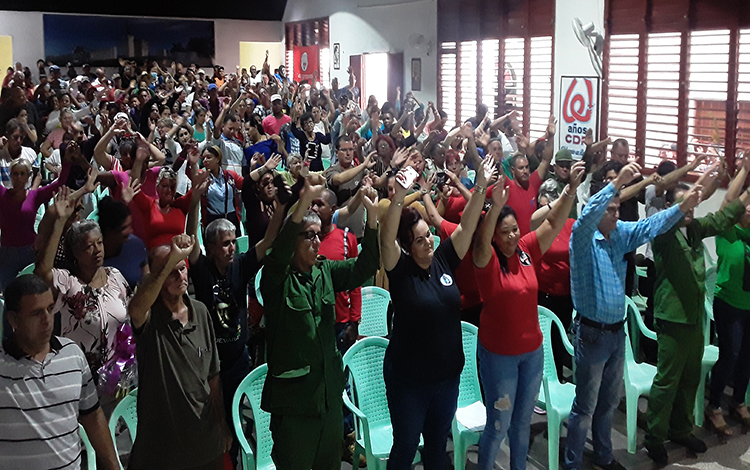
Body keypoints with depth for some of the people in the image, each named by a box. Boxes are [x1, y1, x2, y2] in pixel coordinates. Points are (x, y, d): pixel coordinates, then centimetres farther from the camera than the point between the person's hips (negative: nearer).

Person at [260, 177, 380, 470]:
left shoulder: (326, 271, 5)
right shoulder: (277, 279, -10)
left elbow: (363, 267, -6)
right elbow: (278, 254, -31)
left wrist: (372, 216, -19)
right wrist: (303, 204, -42)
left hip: (330, 392, 6)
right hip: (294, 397, -6)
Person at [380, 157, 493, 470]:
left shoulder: (444, 260, -2)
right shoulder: (400, 269, -14)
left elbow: (467, 225, -4)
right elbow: (386, 239, -31)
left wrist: (480, 187, -15)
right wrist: (400, 196, -43)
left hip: (447, 373, 4)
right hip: (408, 377, -4)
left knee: (438, 442, 21)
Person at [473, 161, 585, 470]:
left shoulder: (527, 250, -2)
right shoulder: (488, 259, -15)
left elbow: (553, 223, -3)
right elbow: (481, 240, -35)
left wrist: (571, 189, -16)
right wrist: (495, 207, -50)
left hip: (533, 351, 5)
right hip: (498, 354, -5)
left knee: (523, 419, 19)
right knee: (499, 424, 5)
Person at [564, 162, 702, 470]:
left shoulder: (621, 234, 5)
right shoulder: (582, 237, -15)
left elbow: (651, 226, 0)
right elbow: (588, 216, -34)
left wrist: (682, 207, -15)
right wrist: (617, 182, -44)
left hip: (617, 331, 7)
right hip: (592, 332, -7)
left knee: (609, 402, 20)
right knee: (585, 407, 3)